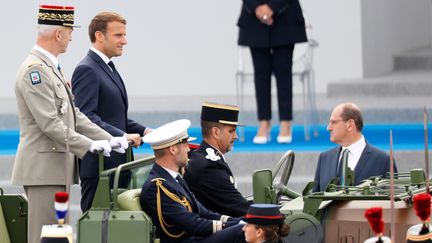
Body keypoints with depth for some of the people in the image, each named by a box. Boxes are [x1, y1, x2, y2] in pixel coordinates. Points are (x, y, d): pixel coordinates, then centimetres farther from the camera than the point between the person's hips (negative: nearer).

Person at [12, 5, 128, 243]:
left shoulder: (50, 68, 16)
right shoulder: (35, 70, -16)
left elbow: (73, 115, 17)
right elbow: (50, 124, -21)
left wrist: (108, 140, 8)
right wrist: (89, 145, -18)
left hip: (56, 169, 10)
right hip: (43, 168, -10)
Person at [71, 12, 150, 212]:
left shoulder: (108, 68, 21)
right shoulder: (87, 70, -11)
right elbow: (86, 117, -21)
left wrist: (142, 130, 9)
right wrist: (122, 135, -27)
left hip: (116, 164, 10)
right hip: (98, 166, -10)